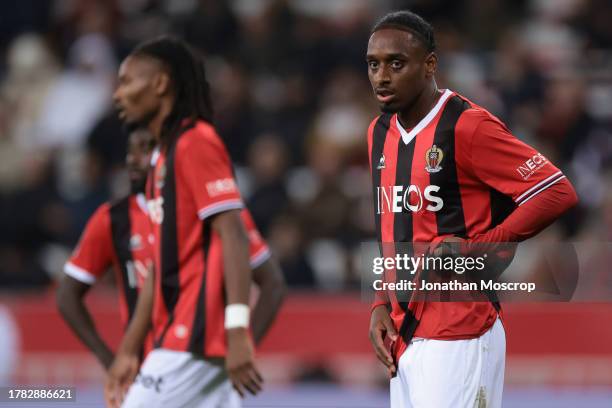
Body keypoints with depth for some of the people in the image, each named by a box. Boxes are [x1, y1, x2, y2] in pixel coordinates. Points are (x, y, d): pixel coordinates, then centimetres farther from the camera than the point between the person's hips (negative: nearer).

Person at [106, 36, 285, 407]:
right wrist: (129, 350, 22)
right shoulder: (165, 154, 21)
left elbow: (234, 237, -17)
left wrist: (237, 333, -25)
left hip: (196, 336, -9)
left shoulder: (196, 143, -9)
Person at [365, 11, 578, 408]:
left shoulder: (467, 126, -11)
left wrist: (476, 248, -18)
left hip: (458, 339, -8)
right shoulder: (380, 133, 13)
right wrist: (381, 305, 11)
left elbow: (559, 193, -14)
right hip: (403, 337, 8)